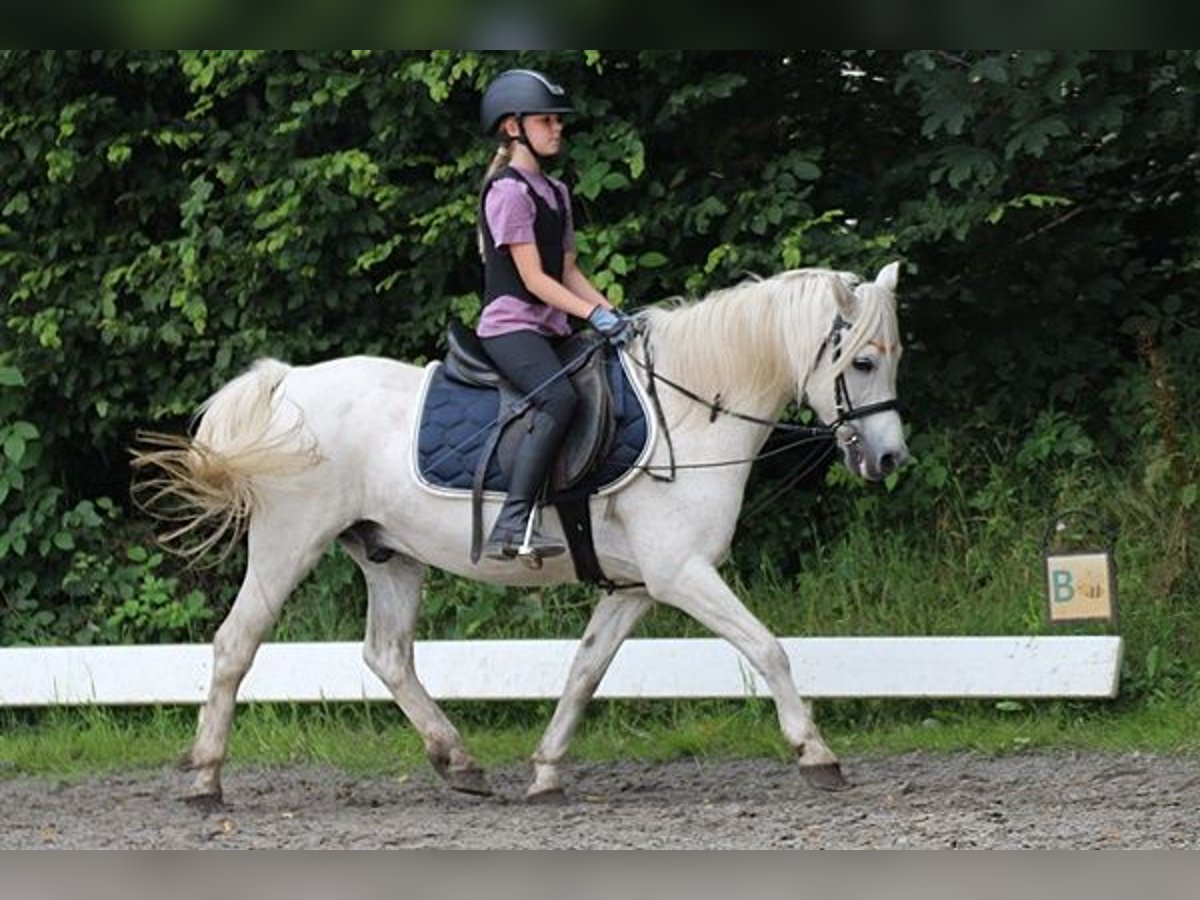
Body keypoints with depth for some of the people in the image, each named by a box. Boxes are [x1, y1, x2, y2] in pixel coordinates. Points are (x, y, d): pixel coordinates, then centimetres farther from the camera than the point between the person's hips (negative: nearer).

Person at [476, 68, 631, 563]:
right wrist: (593, 314, -20)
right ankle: (513, 525, -39)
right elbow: (533, 279, -14)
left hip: (551, 327, 10)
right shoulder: (508, 191, -9)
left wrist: (611, 312, 6)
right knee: (559, 397, -33)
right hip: (510, 324, -10)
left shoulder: (555, 193, 19)